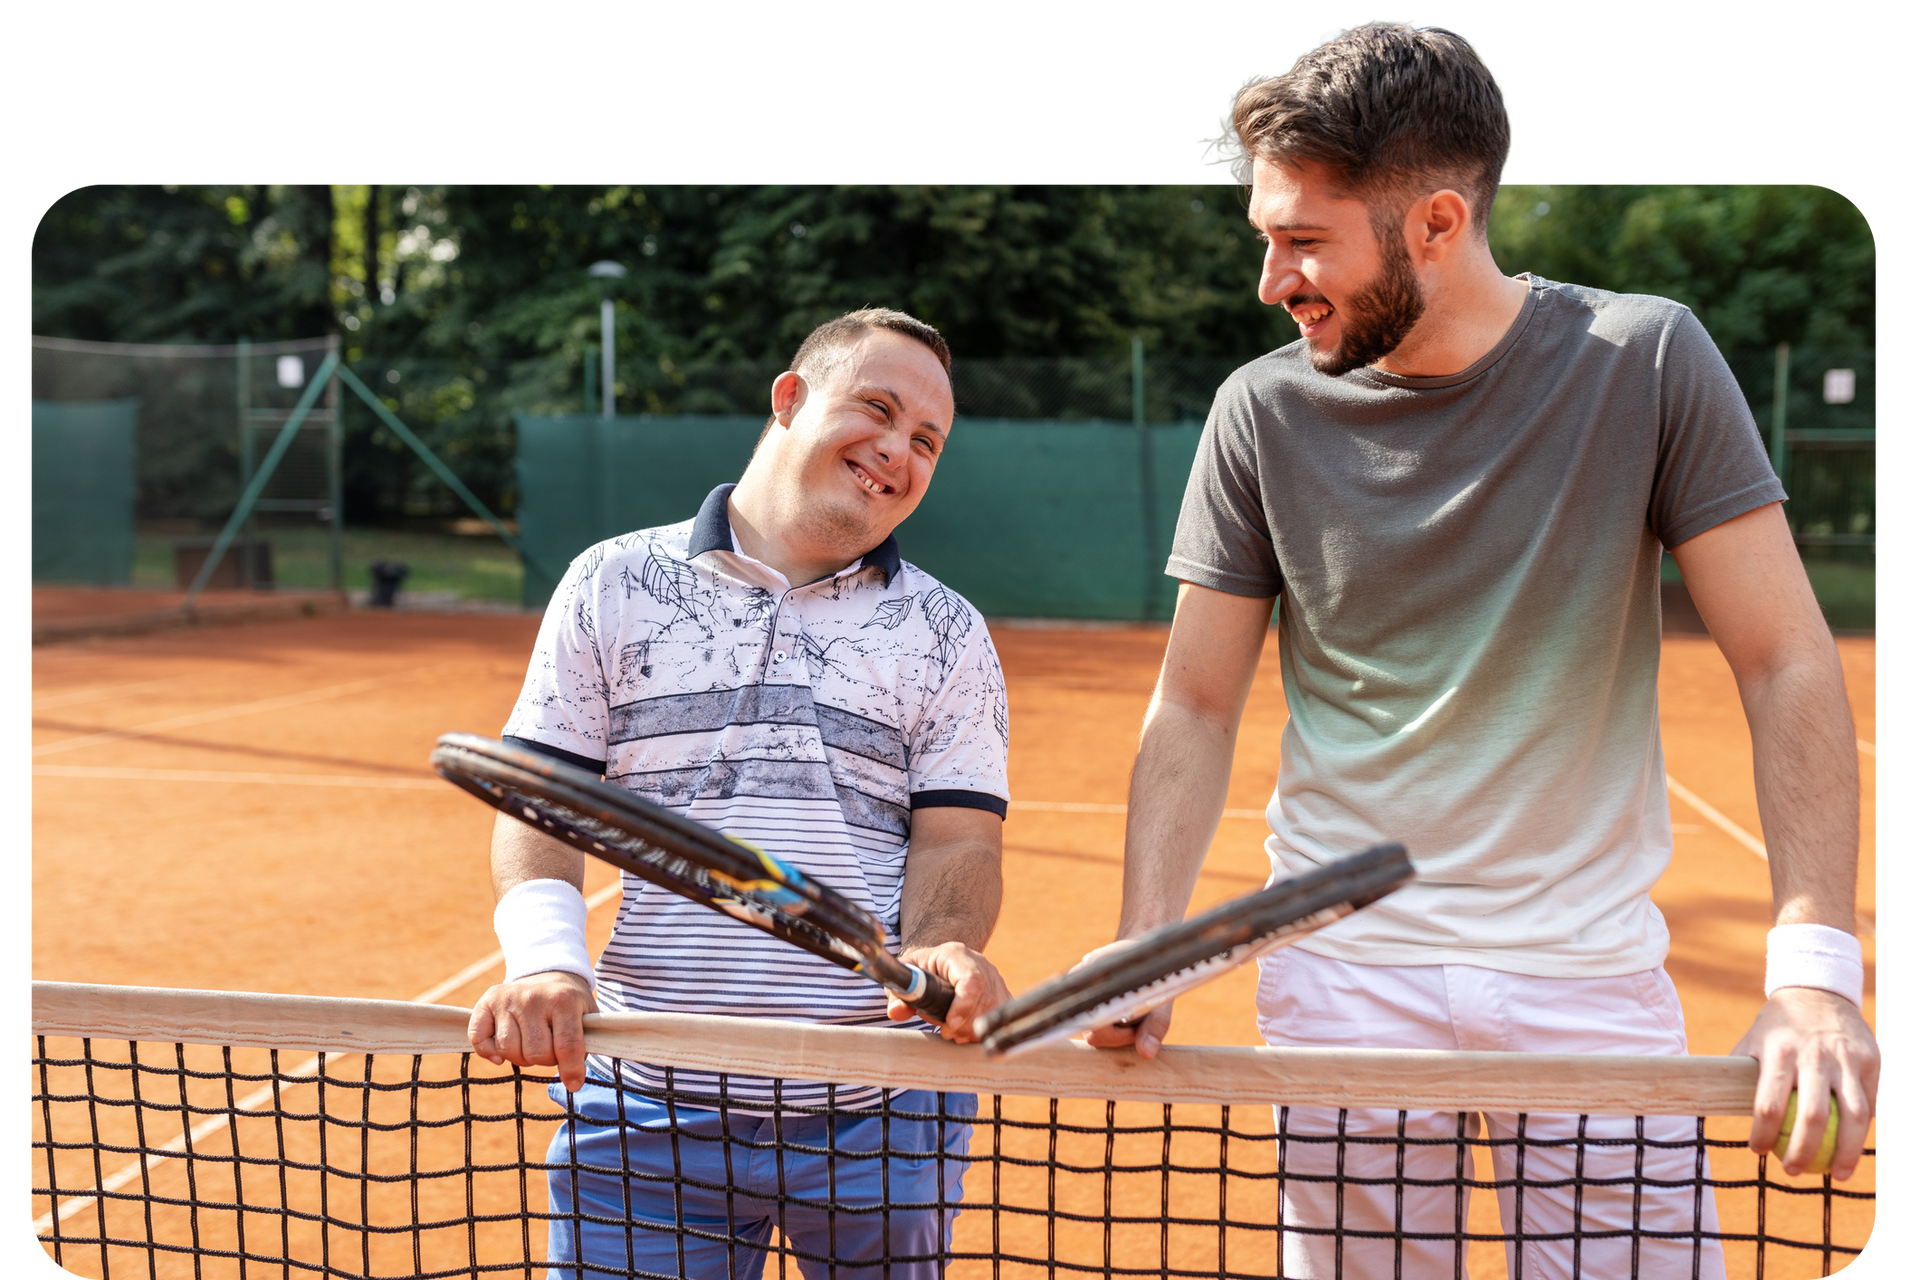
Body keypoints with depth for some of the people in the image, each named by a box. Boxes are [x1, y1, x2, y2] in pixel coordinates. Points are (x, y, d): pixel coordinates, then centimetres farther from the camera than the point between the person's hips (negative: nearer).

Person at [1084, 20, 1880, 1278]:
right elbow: (1195, 708, 2)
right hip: (1343, 974, 1)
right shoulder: (1266, 411, -3)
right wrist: (1143, 949, -11)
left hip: (1594, 978, -1)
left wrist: (1814, 965, -18)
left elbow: (1786, 665, -8)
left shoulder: (1649, 360, -7)